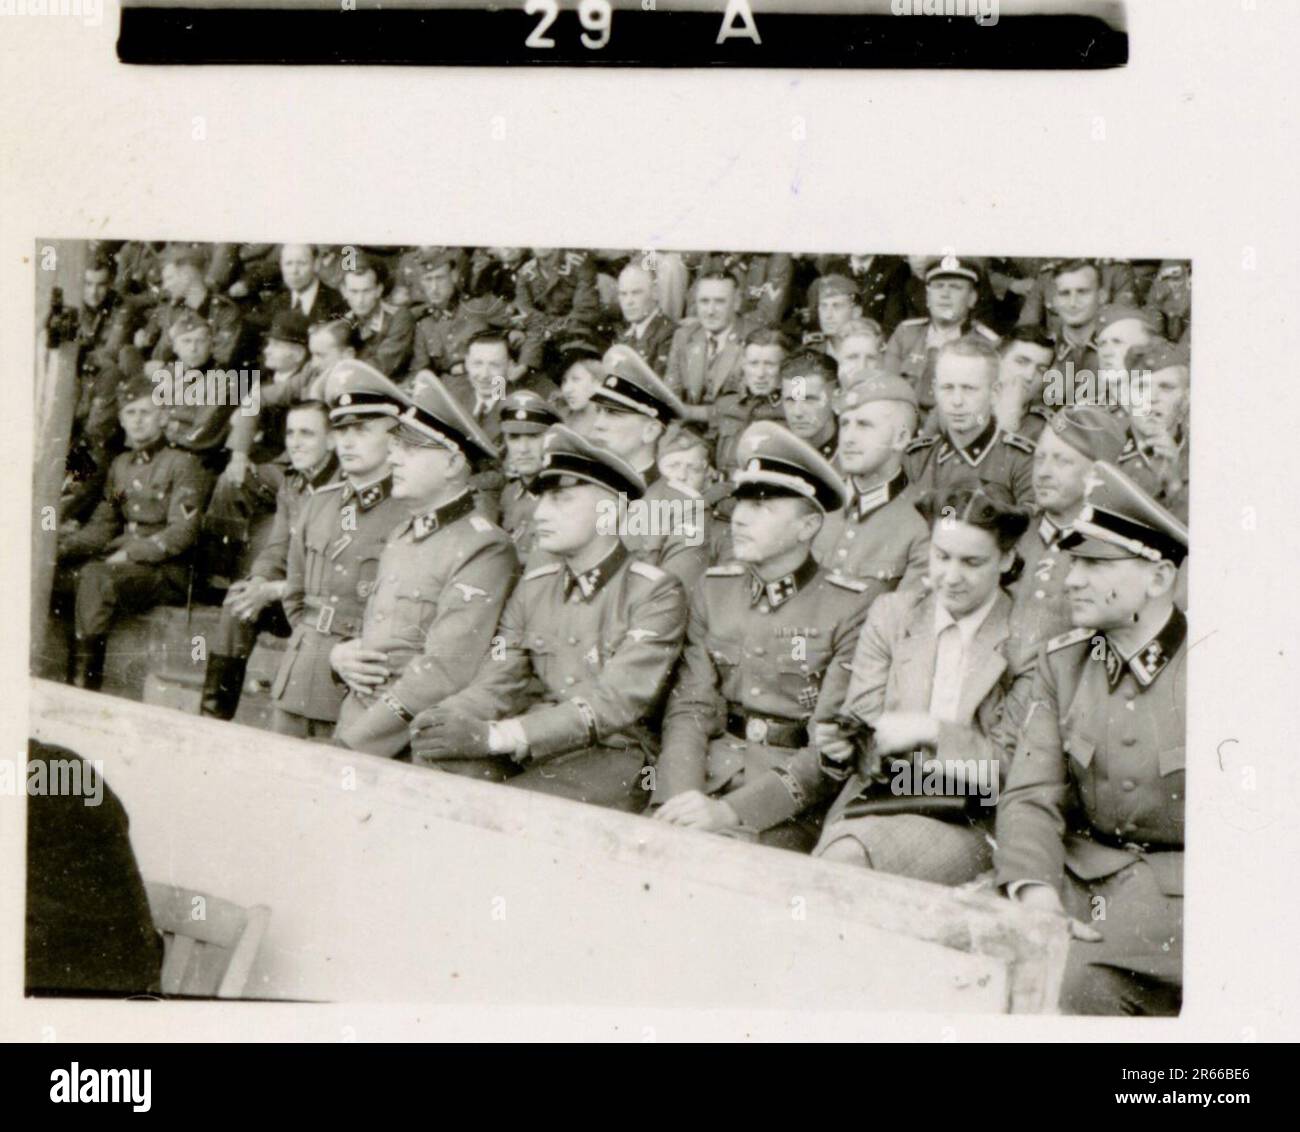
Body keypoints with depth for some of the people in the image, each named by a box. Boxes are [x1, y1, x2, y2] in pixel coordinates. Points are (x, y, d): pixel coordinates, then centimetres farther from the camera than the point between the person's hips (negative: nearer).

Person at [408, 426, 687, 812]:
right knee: (434, 751, -23)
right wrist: (450, 717, -18)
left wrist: (495, 736, -24)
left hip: (612, 756, -5)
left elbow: (614, 702, -16)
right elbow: (498, 681, 8)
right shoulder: (532, 587, 14)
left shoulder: (656, 593, -5)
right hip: (526, 752, 5)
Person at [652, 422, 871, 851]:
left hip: (797, 794, -4)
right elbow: (690, 708, 6)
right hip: (713, 770, 4)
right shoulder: (713, 591, 11)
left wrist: (731, 812, -21)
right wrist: (682, 796, -14)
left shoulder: (849, 608, -6)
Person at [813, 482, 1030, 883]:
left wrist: (930, 730, -14)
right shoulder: (890, 613, 13)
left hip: (967, 822, -3)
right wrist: (837, 746, -13)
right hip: (872, 802, 3)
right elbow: (859, 720, 11)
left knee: (850, 856, -32)